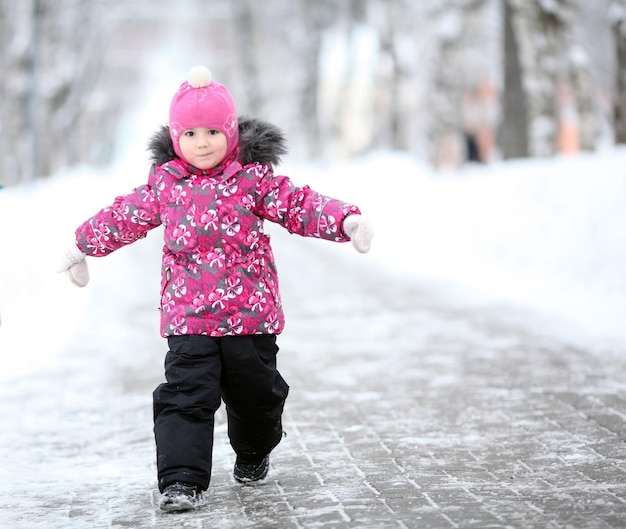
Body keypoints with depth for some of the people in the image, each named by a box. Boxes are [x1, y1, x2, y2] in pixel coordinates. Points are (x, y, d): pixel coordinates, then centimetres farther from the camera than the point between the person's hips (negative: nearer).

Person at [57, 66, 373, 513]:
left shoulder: (254, 177, -3)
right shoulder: (165, 182, 3)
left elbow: (299, 206, -5)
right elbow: (127, 216, 17)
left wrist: (345, 220, -21)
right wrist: (83, 245, 27)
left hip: (250, 311, 0)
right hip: (188, 316, 0)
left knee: (256, 394, 15)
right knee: (185, 396, -11)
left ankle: (254, 454, 43)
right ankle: (181, 481, -11)